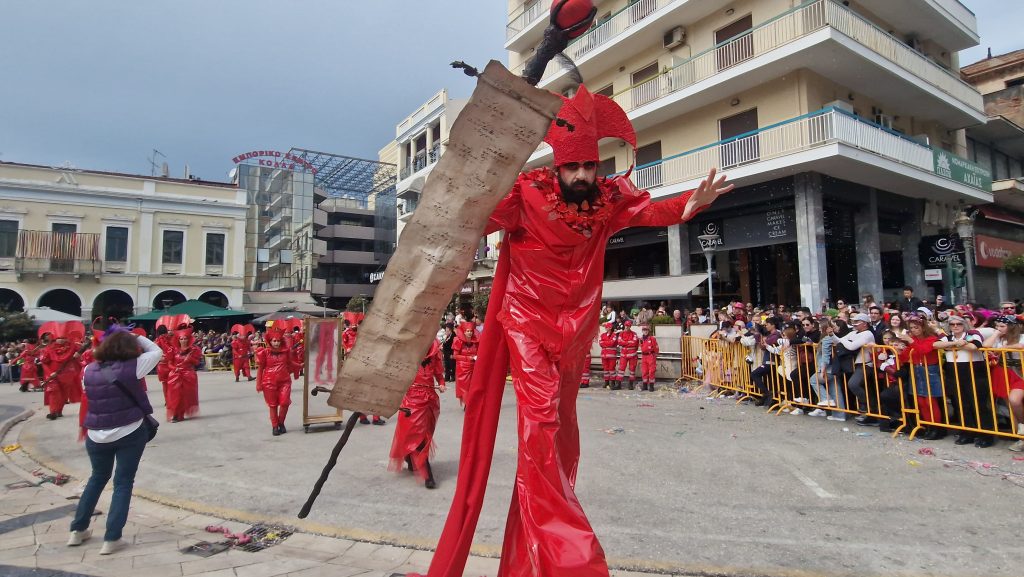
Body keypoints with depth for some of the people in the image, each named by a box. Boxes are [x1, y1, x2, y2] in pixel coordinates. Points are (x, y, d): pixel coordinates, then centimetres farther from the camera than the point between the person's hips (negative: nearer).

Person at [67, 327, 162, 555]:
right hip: (130, 434, -5)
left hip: (96, 435, 5)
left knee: (97, 478, 26)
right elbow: (156, 351, -2)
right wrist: (133, 336, 2)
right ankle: (111, 539, 7)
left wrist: (108, 339, 14)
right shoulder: (131, 367, -15)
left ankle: (78, 530, 33)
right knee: (123, 482, 6)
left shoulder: (90, 369, -2)